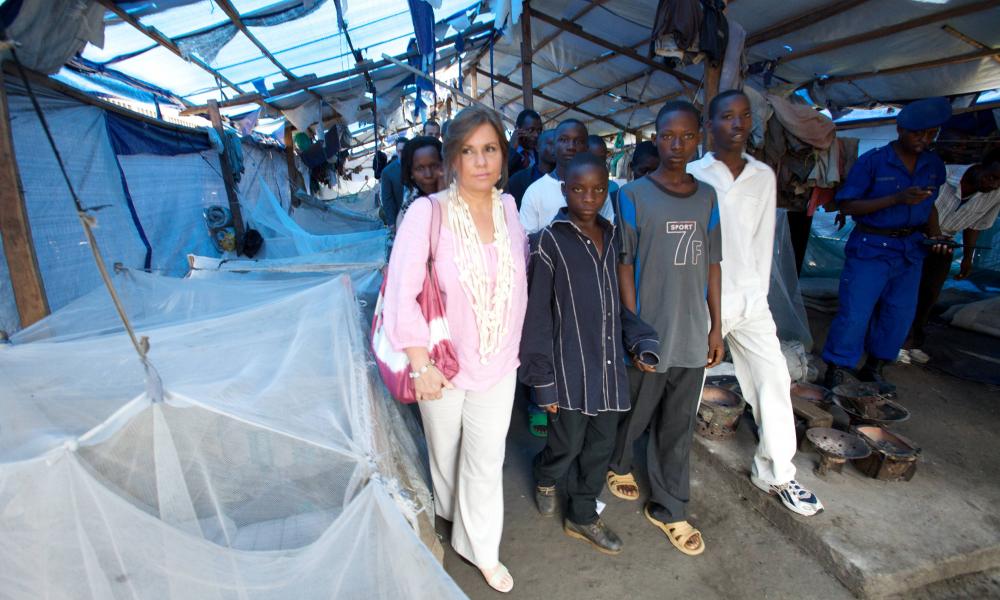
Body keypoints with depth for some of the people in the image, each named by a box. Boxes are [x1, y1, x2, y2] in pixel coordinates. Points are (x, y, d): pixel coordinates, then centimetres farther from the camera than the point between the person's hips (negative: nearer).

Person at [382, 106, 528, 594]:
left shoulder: (508, 207, -3)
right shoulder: (427, 212, -17)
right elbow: (402, 293, -17)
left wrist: (516, 342, 14)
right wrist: (421, 364, -18)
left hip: (498, 363, 3)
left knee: (486, 460, 13)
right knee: (445, 450, 22)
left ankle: (480, 548, 38)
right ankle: (453, 512, 55)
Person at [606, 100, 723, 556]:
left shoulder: (706, 196, 7)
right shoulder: (633, 195, -7)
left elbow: (711, 264, 10)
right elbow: (624, 266, -8)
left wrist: (715, 326, 8)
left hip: (693, 336, 4)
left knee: (678, 428, 14)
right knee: (635, 414, 15)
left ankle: (667, 510, 32)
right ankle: (617, 464, 45)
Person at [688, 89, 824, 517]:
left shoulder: (764, 176, 9)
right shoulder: (693, 176, -3)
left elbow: (763, 240, 10)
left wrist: (756, 295, 4)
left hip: (749, 300, 4)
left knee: (774, 381, 5)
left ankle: (776, 474, 22)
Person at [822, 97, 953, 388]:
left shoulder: (934, 165, 9)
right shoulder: (872, 161, -9)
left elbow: (928, 205, 21)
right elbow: (846, 204, -14)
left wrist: (934, 232, 3)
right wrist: (896, 199, -22)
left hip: (911, 250, 6)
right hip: (871, 247, -6)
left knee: (900, 315, 10)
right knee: (854, 314, -7)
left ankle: (873, 370, 27)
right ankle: (836, 374, 5)